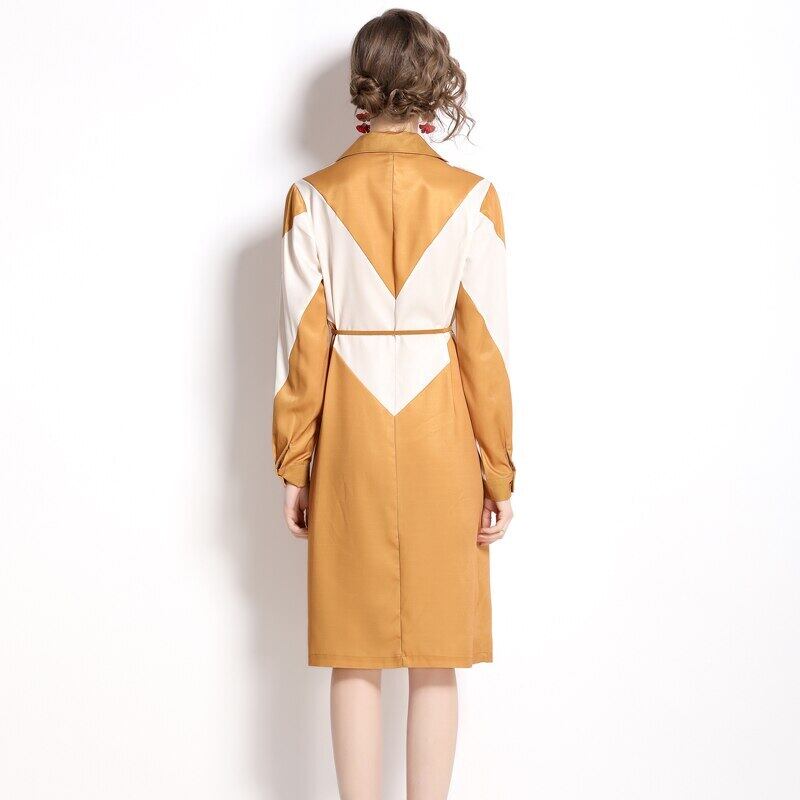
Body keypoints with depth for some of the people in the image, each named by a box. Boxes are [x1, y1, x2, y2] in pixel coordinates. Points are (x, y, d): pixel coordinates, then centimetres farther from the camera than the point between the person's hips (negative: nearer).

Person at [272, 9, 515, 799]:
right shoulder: (470, 198, -6)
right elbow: (484, 347, -6)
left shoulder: (315, 196, -4)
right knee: (435, 659, 10)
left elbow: (301, 345, -3)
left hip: (350, 443, 1)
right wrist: (498, 472, 3)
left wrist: (293, 467, 5)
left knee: (354, 657, 10)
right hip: (440, 442, 0)